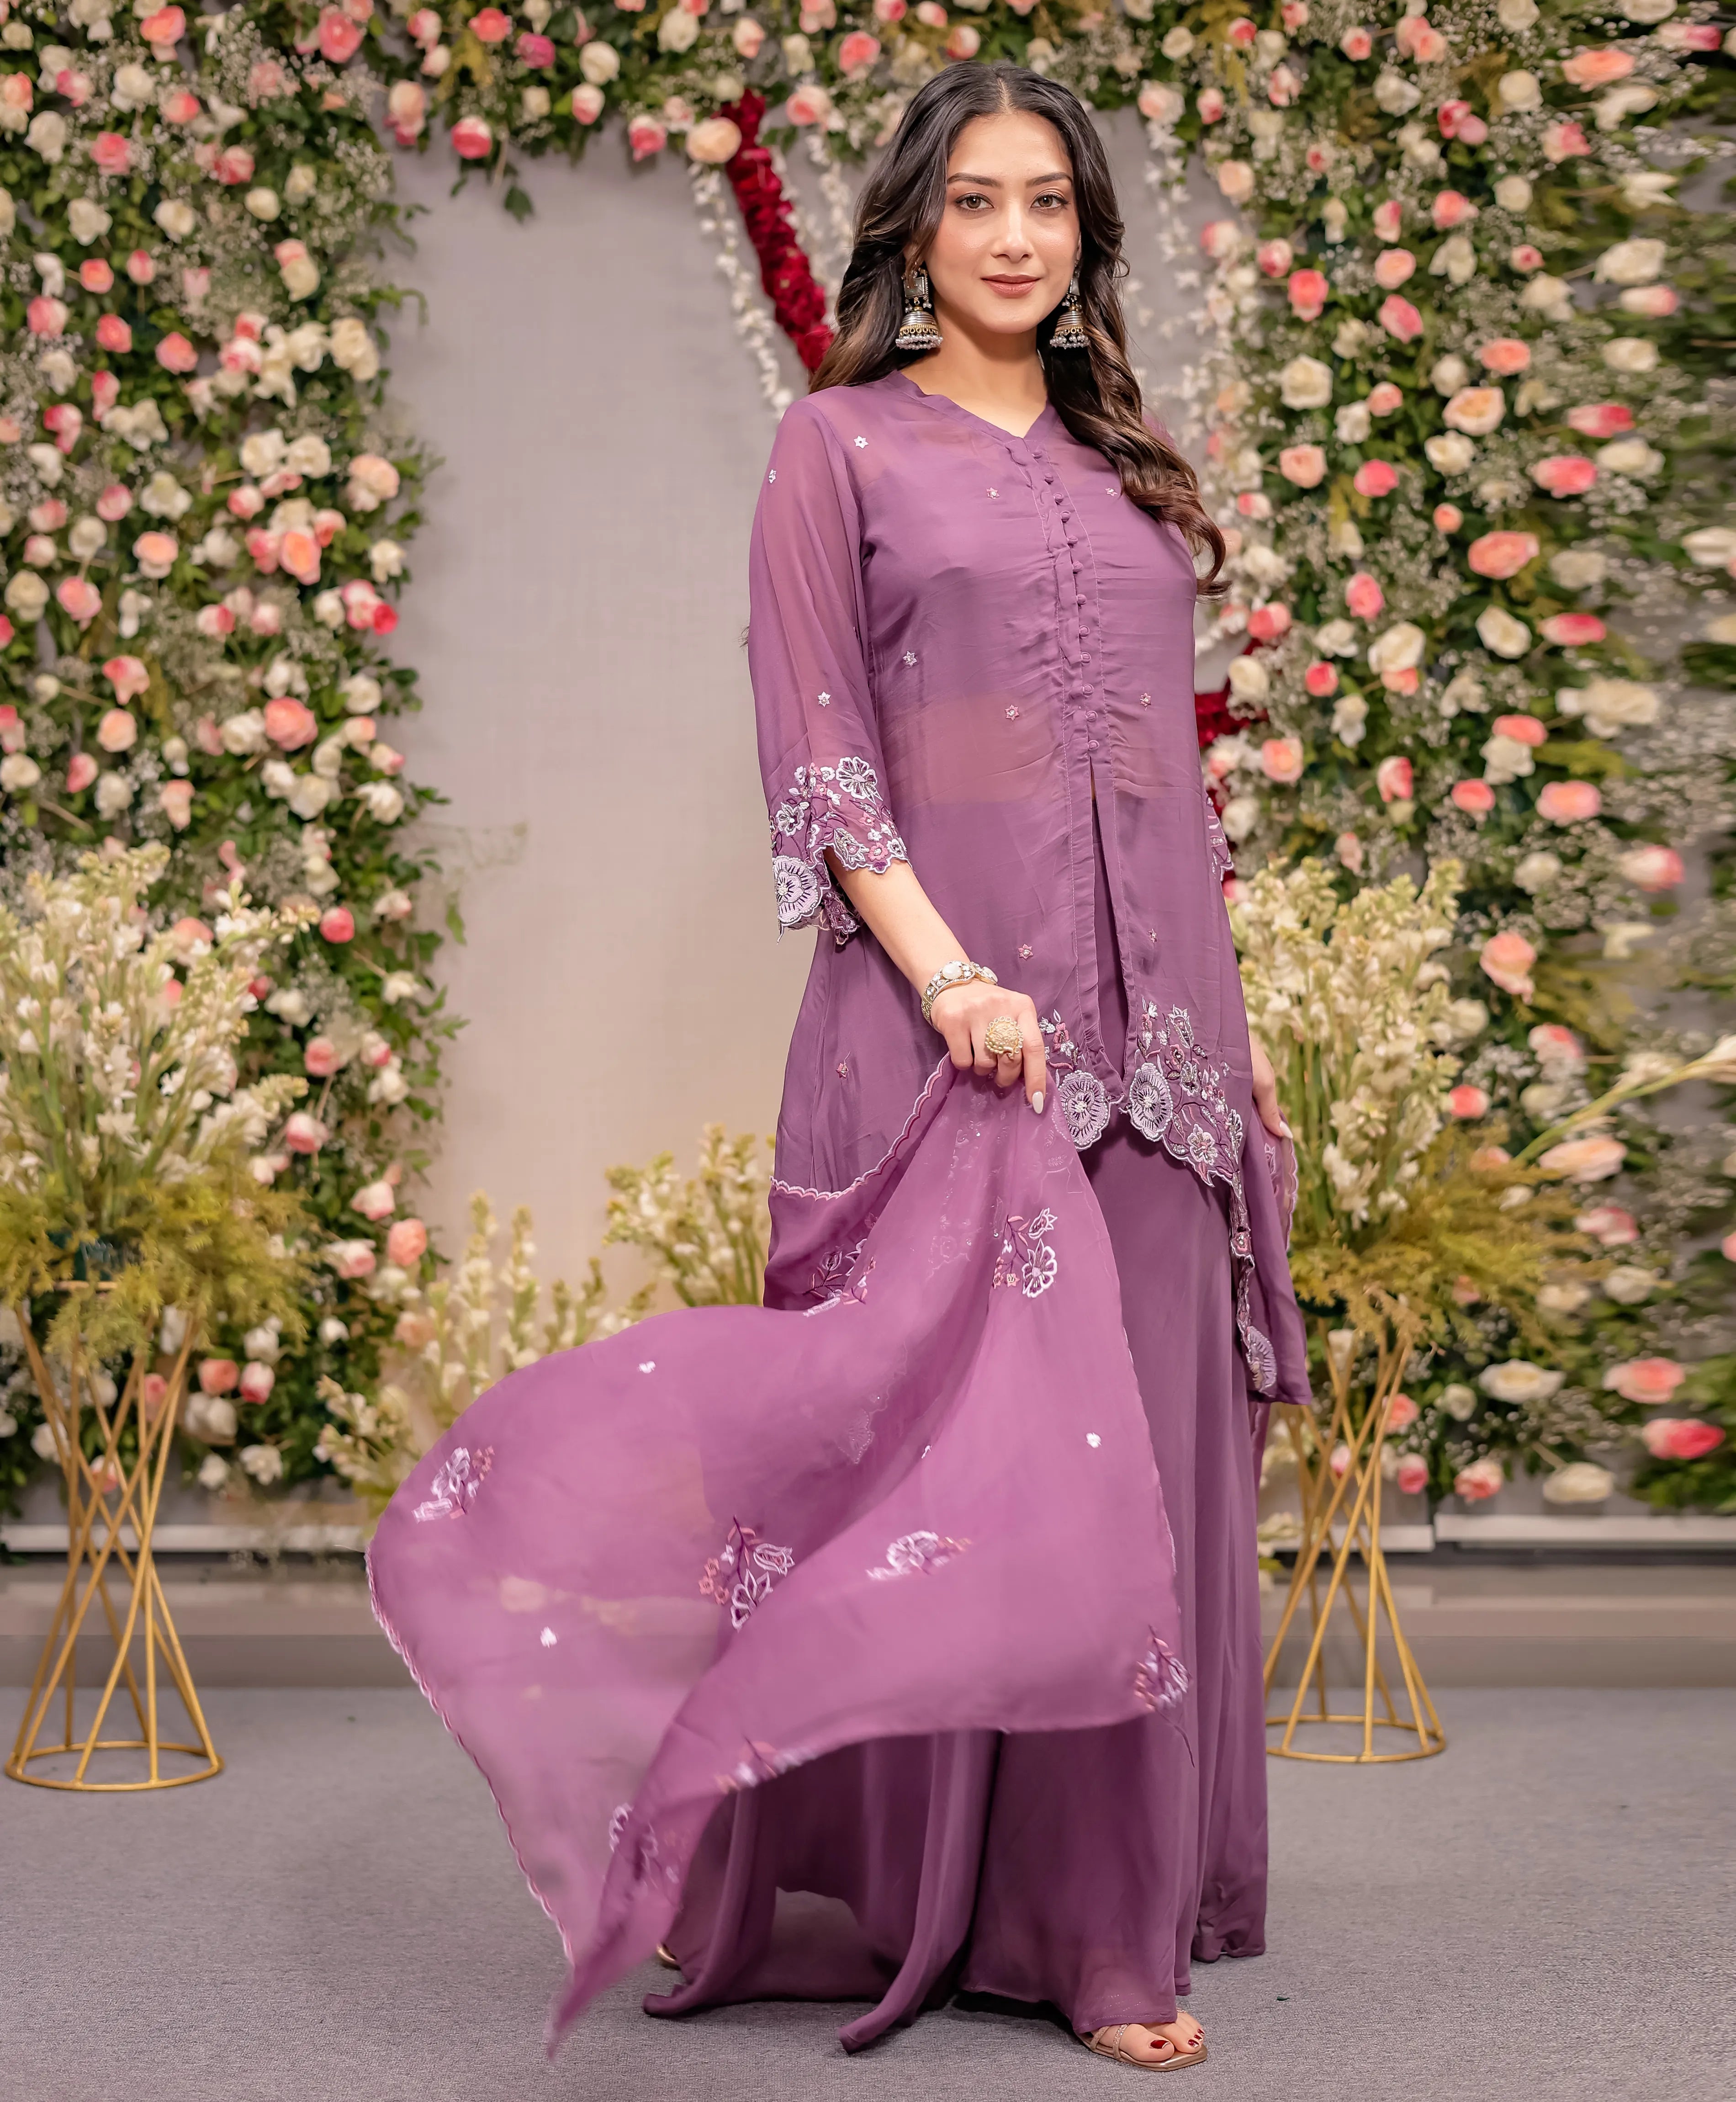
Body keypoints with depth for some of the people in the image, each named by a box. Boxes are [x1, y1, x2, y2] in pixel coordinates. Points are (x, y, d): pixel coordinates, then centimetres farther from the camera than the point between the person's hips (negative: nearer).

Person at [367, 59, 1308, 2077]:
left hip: (1152, 1012, 5)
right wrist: (945, 968, -19)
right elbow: (819, 750, -6)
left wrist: (1229, 1023, 15)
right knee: (938, 1436, -4)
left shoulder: (1125, 465, 19)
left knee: (1129, 1445, 6)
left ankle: (1109, 1905, 17)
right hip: (945, 1018, -5)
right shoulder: (842, 445, 4)